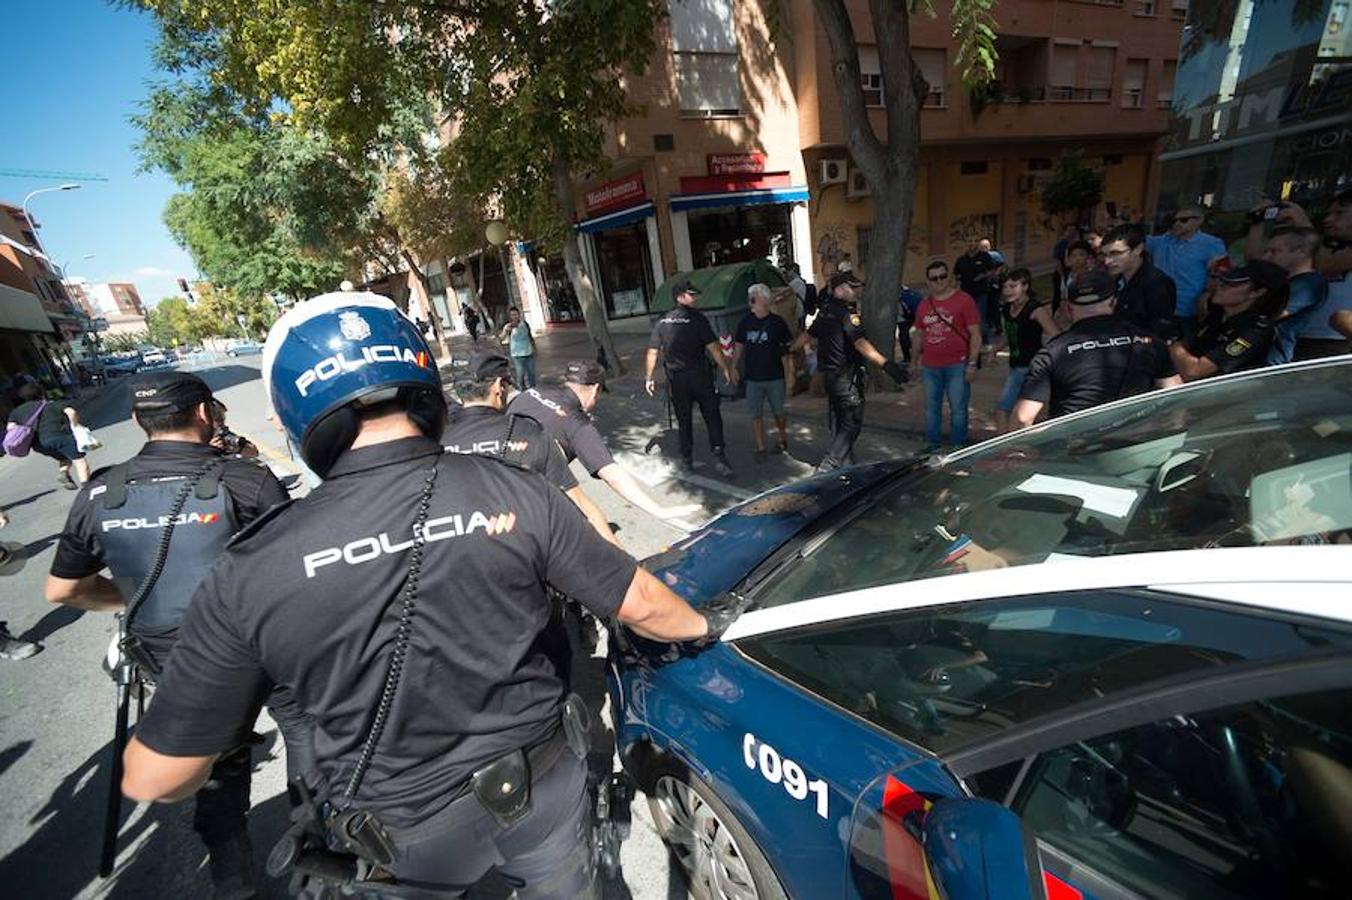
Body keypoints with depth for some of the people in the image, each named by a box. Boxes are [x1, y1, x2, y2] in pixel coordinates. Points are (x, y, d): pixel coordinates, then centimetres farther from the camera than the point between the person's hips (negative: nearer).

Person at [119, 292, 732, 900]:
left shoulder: (250, 575, -20)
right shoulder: (515, 493, -21)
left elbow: (155, 779, -9)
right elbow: (638, 604, -12)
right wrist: (705, 624, 9)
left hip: (401, 841, 0)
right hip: (538, 792, 1)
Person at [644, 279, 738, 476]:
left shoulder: (662, 322, 4)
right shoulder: (697, 318, -9)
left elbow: (652, 352, 5)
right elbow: (713, 347, -13)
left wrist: (649, 378, 13)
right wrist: (727, 369, -7)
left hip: (676, 379, 4)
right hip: (699, 376, -4)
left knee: (684, 420, 14)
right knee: (712, 417, 2)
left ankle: (687, 459, 23)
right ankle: (718, 457, -5)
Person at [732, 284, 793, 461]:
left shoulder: (777, 322, -4)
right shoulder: (745, 322, 3)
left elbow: (789, 347, 0)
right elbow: (739, 346, 11)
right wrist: (732, 368, 5)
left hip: (775, 377, -2)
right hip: (753, 378, 2)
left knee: (778, 412, 11)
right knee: (755, 414, 1)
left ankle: (783, 440, 32)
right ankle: (760, 448, 10)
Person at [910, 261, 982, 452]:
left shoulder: (964, 300, -4)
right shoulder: (924, 305, 11)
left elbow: (975, 334, -6)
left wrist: (972, 363, -11)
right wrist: (914, 361, 18)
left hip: (957, 366, -5)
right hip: (930, 366, 5)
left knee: (958, 408, 3)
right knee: (931, 407, 12)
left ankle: (958, 445, 14)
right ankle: (932, 443, 24)